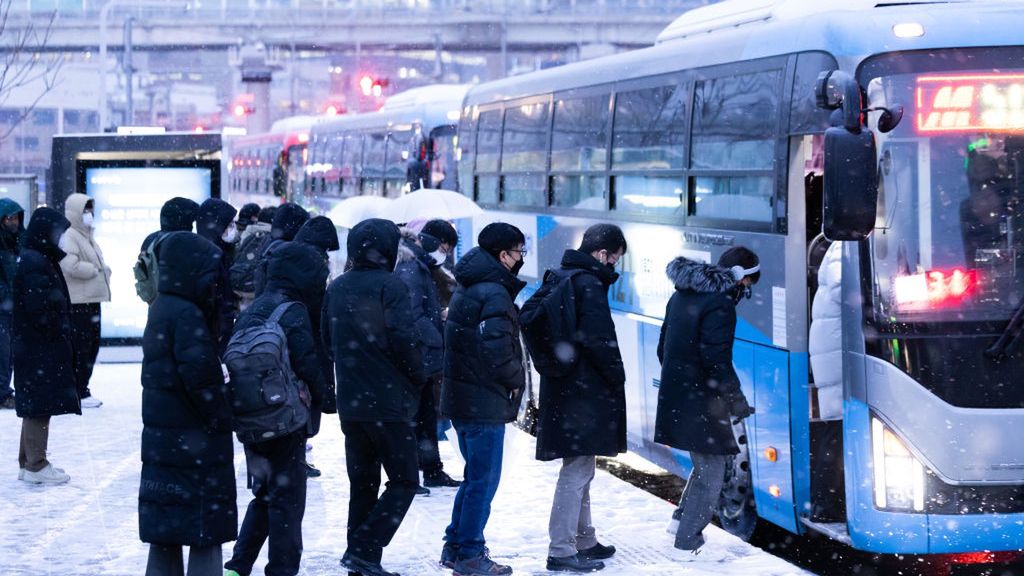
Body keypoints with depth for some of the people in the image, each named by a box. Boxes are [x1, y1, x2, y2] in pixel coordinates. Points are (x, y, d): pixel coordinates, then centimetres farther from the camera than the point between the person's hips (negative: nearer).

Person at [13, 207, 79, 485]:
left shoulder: (39, 259, 14)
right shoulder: (34, 263, -18)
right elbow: (39, 306, -23)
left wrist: (61, 330, 10)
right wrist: (58, 329, -12)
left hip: (40, 347, 10)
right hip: (39, 347, -10)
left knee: (35, 407, 14)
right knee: (40, 405, -4)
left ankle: (28, 462, 21)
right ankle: (36, 465, 0)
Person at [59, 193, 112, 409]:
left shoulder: (86, 236, 20)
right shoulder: (69, 237, -12)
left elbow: (97, 262, 28)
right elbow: (71, 265, -24)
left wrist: (103, 269, 6)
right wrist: (95, 270, -13)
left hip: (92, 300, 10)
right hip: (78, 302, -10)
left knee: (92, 345, 13)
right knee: (80, 348, -7)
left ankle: (82, 389, 21)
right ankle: (78, 393, -3)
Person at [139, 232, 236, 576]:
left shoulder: (160, 309, 12)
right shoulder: (187, 315, -17)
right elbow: (201, 375, -24)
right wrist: (221, 418, -10)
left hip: (161, 437, 9)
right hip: (195, 441, -9)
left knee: (164, 533, 12)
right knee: (206, 533, -2)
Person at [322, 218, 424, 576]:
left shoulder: (337, 288, 9)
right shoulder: (390, 286, -12)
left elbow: (328, 340, 14)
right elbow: (403, 341, -16)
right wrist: (418, 378, -1)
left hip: (349, 402, 7)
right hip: (389, 401, -7)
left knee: (362, 484, 14)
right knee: (403, 481, 1)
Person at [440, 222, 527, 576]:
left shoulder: (469, 287, 13)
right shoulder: (494, 294, -18)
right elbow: (497, 350, -25)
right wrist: (517, 379, -8)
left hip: (462, 397, 10)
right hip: (485, 401, -10)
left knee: (476, 474, 20)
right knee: (484, 478, -2)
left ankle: (456, 546, 25)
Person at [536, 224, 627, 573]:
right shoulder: (590, 285, -16)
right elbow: (600, 339, -21)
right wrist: (617, 376, -8)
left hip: (564, 386, 10)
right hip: (584, 391, -10)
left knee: (579, 468, 20)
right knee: (577, 470, -7)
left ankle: (583, 540, 30)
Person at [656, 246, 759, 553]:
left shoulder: (681, 296, 14)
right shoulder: (719, 303, -17)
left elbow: (663, 347, 21)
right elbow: (716, 358, -23)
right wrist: (736, 399, -15)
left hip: (676, 398, 9)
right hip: (701, 403, -9)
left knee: (705, 464, 24)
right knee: (710, 473, 0)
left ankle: (681, 519, 25)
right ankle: (687, 544, 2)